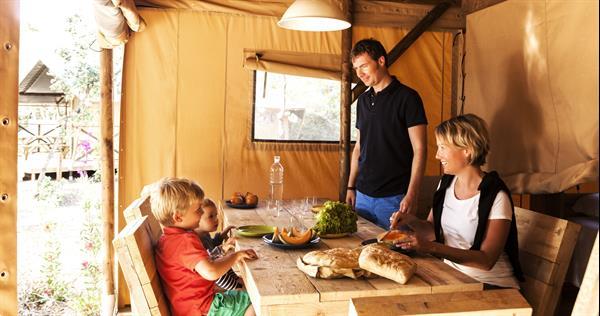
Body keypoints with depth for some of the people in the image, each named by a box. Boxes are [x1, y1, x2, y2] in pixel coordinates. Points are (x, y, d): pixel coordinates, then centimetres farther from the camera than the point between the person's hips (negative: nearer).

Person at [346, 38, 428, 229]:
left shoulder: (407, 98, -8)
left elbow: (419, 150, -11)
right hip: (362, 195, 6)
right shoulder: (363, 100, 11)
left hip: (393, 198, -6)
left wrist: (412, 195, -18)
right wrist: (351, 186, 13)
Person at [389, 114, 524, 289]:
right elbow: (432, 230, 11)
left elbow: (486, 260, -21)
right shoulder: (446, 183, 3)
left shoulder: (495, 196, -18)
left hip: (492, 286, -6)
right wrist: (412, 221, -11)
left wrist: (432, 247, -31)